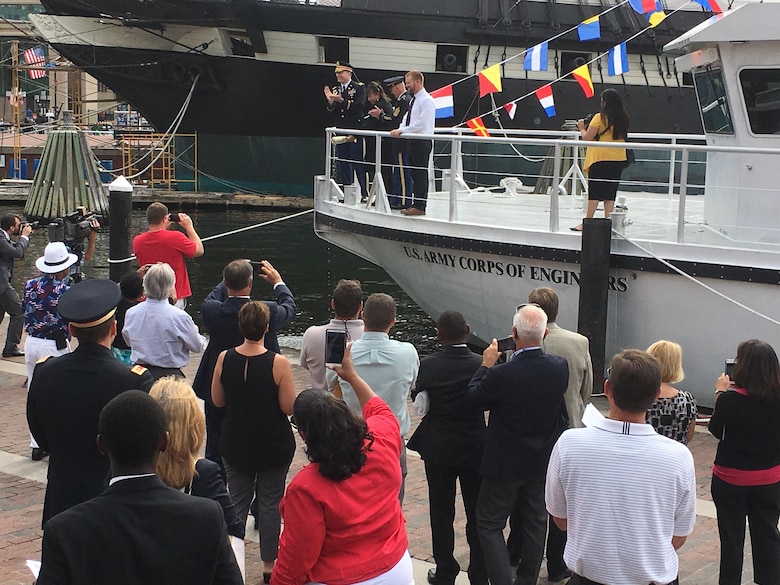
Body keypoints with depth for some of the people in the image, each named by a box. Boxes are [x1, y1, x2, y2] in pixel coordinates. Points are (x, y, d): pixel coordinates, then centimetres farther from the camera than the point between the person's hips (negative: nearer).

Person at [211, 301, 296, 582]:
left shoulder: (224, 359, -10)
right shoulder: (278, 363, -20)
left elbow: (217, 400, 1)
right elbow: (288, 407, -14)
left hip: (236, 443, 3)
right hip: (274, 445, -2)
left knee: (237, 501, 15)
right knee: (270, 502, 10)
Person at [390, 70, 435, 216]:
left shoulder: (427, 100, -13)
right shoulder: (414, 100, 17)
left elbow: (421, 123, -21)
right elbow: (407, 119, 19)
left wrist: (402, 131, -21)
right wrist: (399, 130, 0)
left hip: (422, 142, -10)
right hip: (414, 141, 10)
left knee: (421, 175, -6)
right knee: (415, 175, 12)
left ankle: (420, 207, -3)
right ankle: (416, 204, 17)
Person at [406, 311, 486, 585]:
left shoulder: (428, 365, -13)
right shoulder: (482, 364, -13)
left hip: (438, 449, 0)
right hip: (475, 449, 0)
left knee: (442, 513, 13)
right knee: (476, 514, 11)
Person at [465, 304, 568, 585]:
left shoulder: (500, 374, -28)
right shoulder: (559, 367, -13)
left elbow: (472, 398, -12)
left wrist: (486, 364, -1)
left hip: (505, 465, -5)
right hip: (542, 462, 5)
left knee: (489, 525, 9)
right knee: (535, 522, 19)